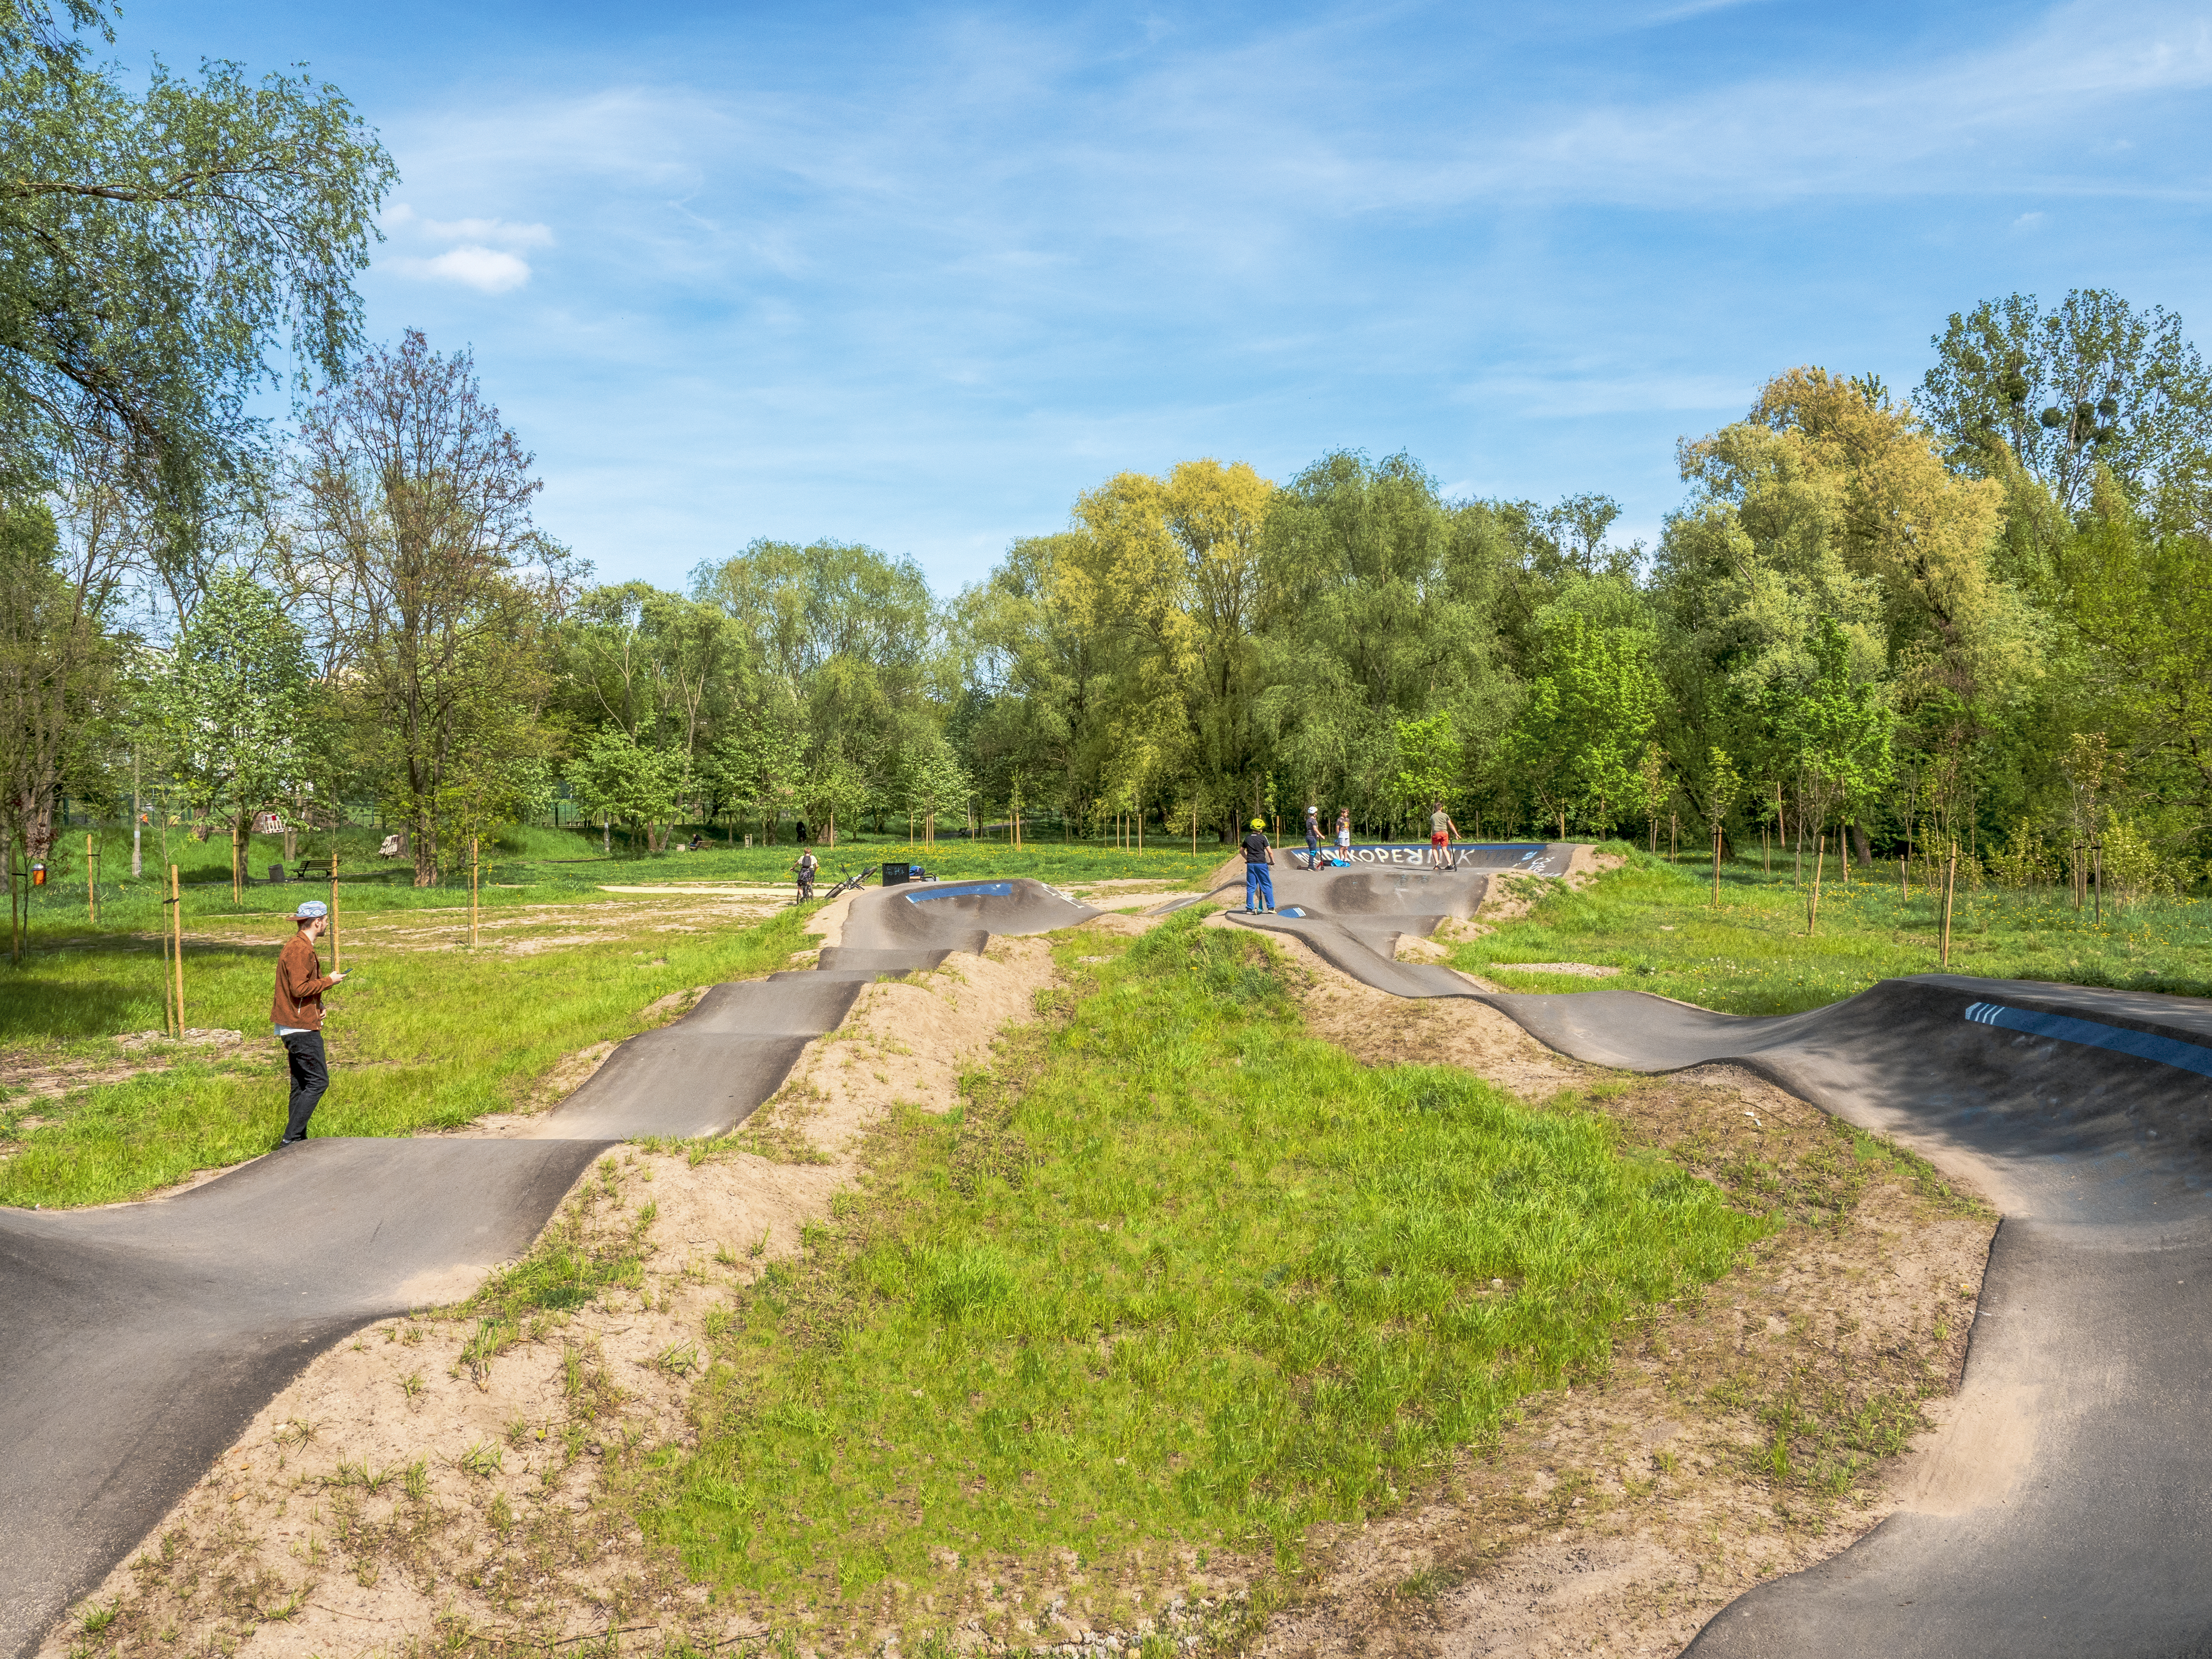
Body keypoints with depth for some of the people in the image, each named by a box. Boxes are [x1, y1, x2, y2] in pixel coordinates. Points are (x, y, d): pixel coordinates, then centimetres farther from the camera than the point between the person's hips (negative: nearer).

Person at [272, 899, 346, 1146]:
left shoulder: (299, 946, 17)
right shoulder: (300, 950, -17)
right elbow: (300, 988, -24)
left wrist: (316, 1009, 10)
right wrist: (328, 981, -11)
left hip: (298, 1026, 11)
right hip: (301, 1029, -11)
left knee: (301, 1084, 12)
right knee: (318, 1081, -9)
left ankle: (298, 1141, 16)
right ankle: (290, 1139, -10)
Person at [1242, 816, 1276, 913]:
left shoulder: (1248, 838, 8)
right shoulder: (1263, 838, -5)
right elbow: (1270, 852, -7)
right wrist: (1272, 861, 8)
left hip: (1250, 864, 4)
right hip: (1261, 864, -4)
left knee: (1250, 887, 7)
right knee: (1267, 886, 4)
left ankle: (1249, 909, 5)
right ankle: (1271, 907, 2)